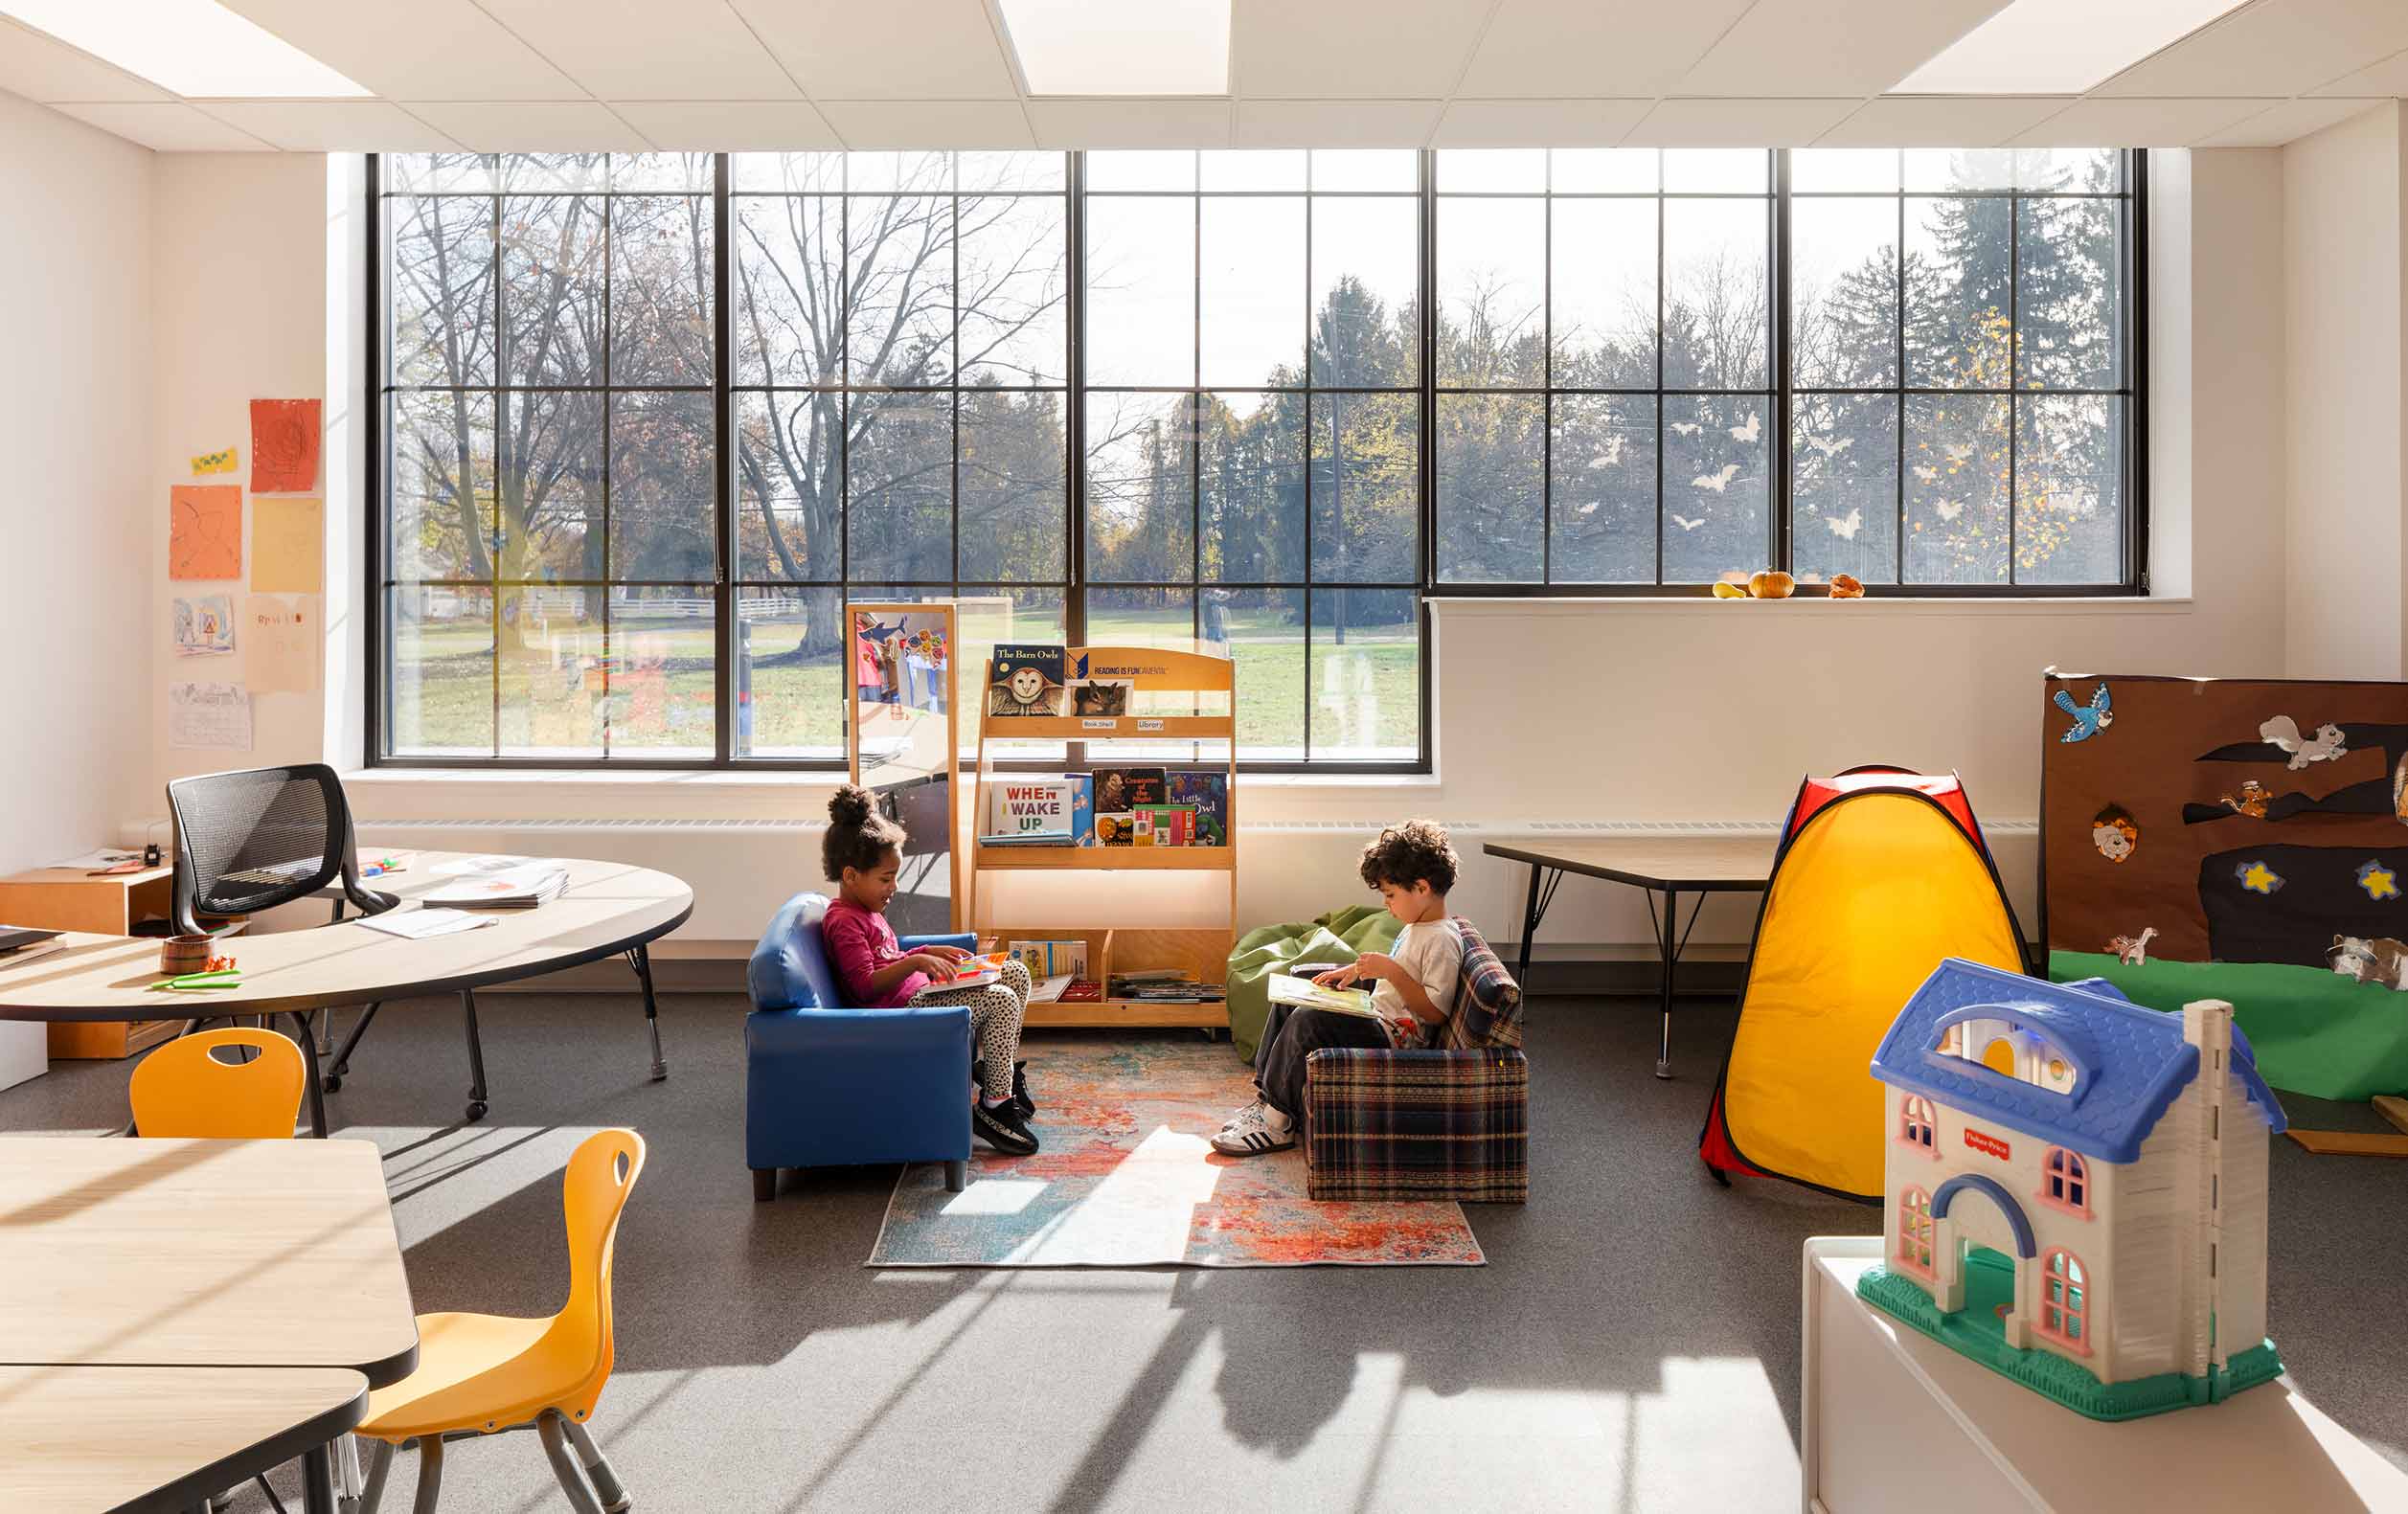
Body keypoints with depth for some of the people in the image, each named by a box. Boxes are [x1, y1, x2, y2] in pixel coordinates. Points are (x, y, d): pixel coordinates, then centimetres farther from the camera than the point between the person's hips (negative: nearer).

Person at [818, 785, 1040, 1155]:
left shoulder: (866, 910, 18)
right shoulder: (844, 923, -15)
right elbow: (866, 985, -23)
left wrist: (932, 953, 15)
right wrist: (915, 961, -31)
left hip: (919, 989, 11)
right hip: (902, 1007, -11)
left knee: (1016, 973, 5)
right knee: (1001, 1000, -24)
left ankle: (1001, 1068, 14)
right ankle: (994, 1105, -15)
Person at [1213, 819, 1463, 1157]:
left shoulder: (1442, 940, -19)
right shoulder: (1416, 927, 12)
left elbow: (1435, 1012, -24)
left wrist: (1390, 970, -28)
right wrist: (1355, 970, 12)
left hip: (1394, 1037, -11)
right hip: (1377, 1019, 11)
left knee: (1307, 1020, -27)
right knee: (1289, 1001, 12)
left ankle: (1277, 1123, -17)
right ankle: (1265, 1094, 10)